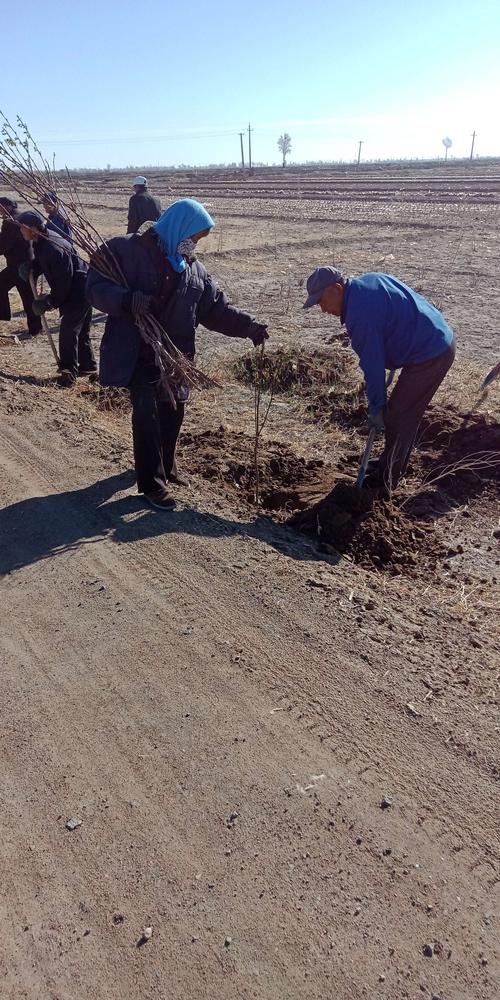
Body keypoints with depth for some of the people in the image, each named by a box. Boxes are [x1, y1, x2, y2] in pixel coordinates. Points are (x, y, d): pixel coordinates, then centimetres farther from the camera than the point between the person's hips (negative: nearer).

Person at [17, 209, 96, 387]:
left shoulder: (54, 248, -28)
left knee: (68, 331, -11)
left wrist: (50, 301, -19)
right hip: (81, 289, 10)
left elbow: (63, 281, -26)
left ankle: (69, 373, -6)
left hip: (79, 290, -10)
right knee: (81, 330, 19)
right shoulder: (41, 242, 2)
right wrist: (30, 266, -6)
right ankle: (87, 365, 31)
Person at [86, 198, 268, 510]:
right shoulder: (126, 250, -7)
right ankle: (152, 482, -3)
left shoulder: (194, 268, 9)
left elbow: (216, 308, 10)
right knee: (146, 410, -15)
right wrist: (127, 300, -30)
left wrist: (249, 326, -2)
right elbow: (97, 287, -12)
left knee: (173, 410, 14)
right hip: (137, 353, -6)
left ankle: (165, 466, 38)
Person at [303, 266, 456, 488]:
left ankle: (386, 479, 13)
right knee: (405, 413, 20)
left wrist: (376, 408, -8)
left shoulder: (360, 314, -23)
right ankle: (393, 463, 34)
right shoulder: (370, 279, 6)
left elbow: (373, 365, -18)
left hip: (429, 356, -10)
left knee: (396, 418, 0)